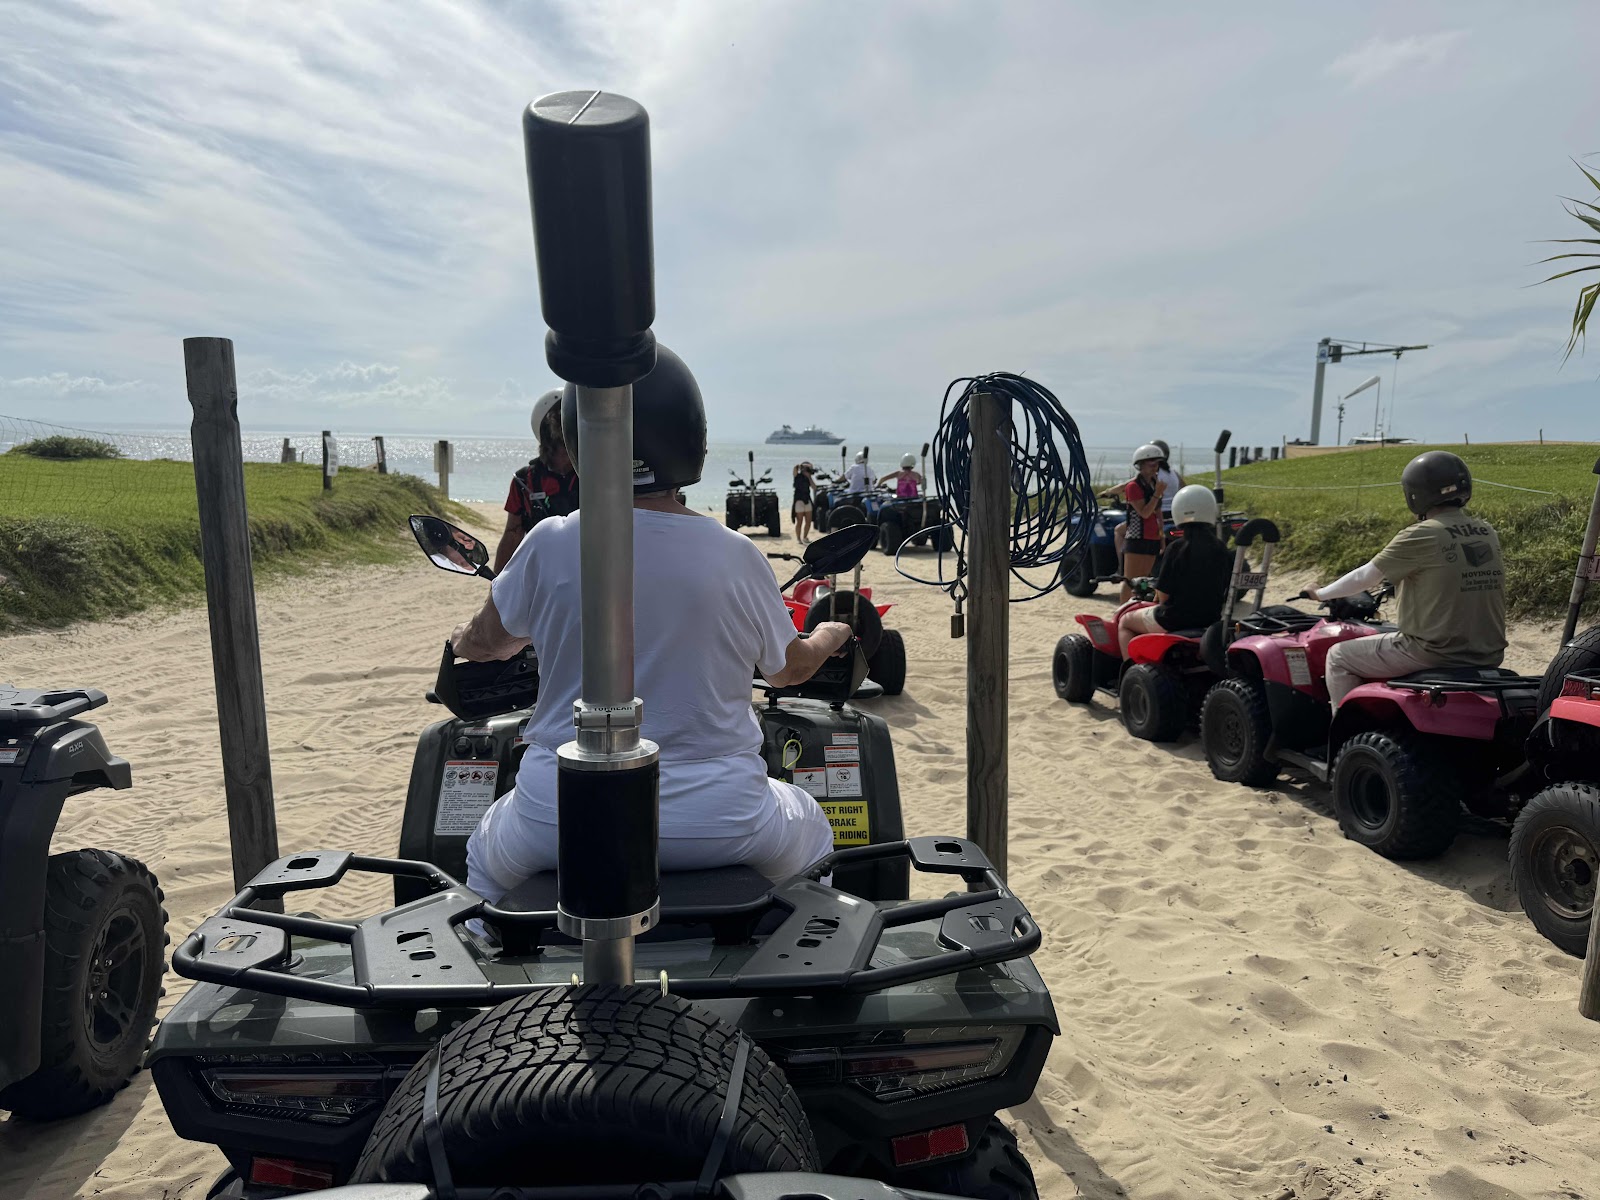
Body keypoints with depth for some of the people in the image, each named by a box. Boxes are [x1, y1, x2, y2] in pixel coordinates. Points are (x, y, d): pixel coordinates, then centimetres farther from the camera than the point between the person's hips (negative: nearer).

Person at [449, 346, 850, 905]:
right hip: (719, 825, 0)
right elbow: (790, 668, 8)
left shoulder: (549, 546, -10)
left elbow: (482, 643, 9)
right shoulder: (737, 556, -10)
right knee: (811, 833, 32)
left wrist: (464, 639, 34)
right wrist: (829, 637, 31)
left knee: (484, 855, 35)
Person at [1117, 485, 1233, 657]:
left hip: (1174, 620, -5)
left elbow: (1163, 595, -14)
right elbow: (1226, 591, 5)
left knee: (1124, 622, 21)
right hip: (1210, 620, 5)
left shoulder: (1177, 547, -16)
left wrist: (1158, 594, 8)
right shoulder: (1221, 549, -3)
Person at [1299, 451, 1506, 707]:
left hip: (1435, 652, -7)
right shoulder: (1488, 533, 7)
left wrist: (1320, 594, 13)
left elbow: (1365, 578, -3)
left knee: (1339, 657, 8)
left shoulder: (1418, 537, -12)